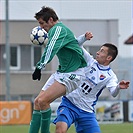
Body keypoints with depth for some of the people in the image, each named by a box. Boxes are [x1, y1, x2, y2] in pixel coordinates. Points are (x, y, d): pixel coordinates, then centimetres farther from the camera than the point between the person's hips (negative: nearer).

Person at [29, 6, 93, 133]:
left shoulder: (59, 29, -14)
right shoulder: (55, 30, 17)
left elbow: (51, 49, -29)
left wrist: (39, 67, -35)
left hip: (73, 74, -11)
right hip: (62, 71, 11)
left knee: (43, 101, -21)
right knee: (37, 102, 4)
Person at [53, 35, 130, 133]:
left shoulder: (110, 76, -2)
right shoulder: (90, 61, 4)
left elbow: (113, 93, -20)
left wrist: (118, 87, -42)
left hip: (86, 112, 1)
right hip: (69, 104, -1)